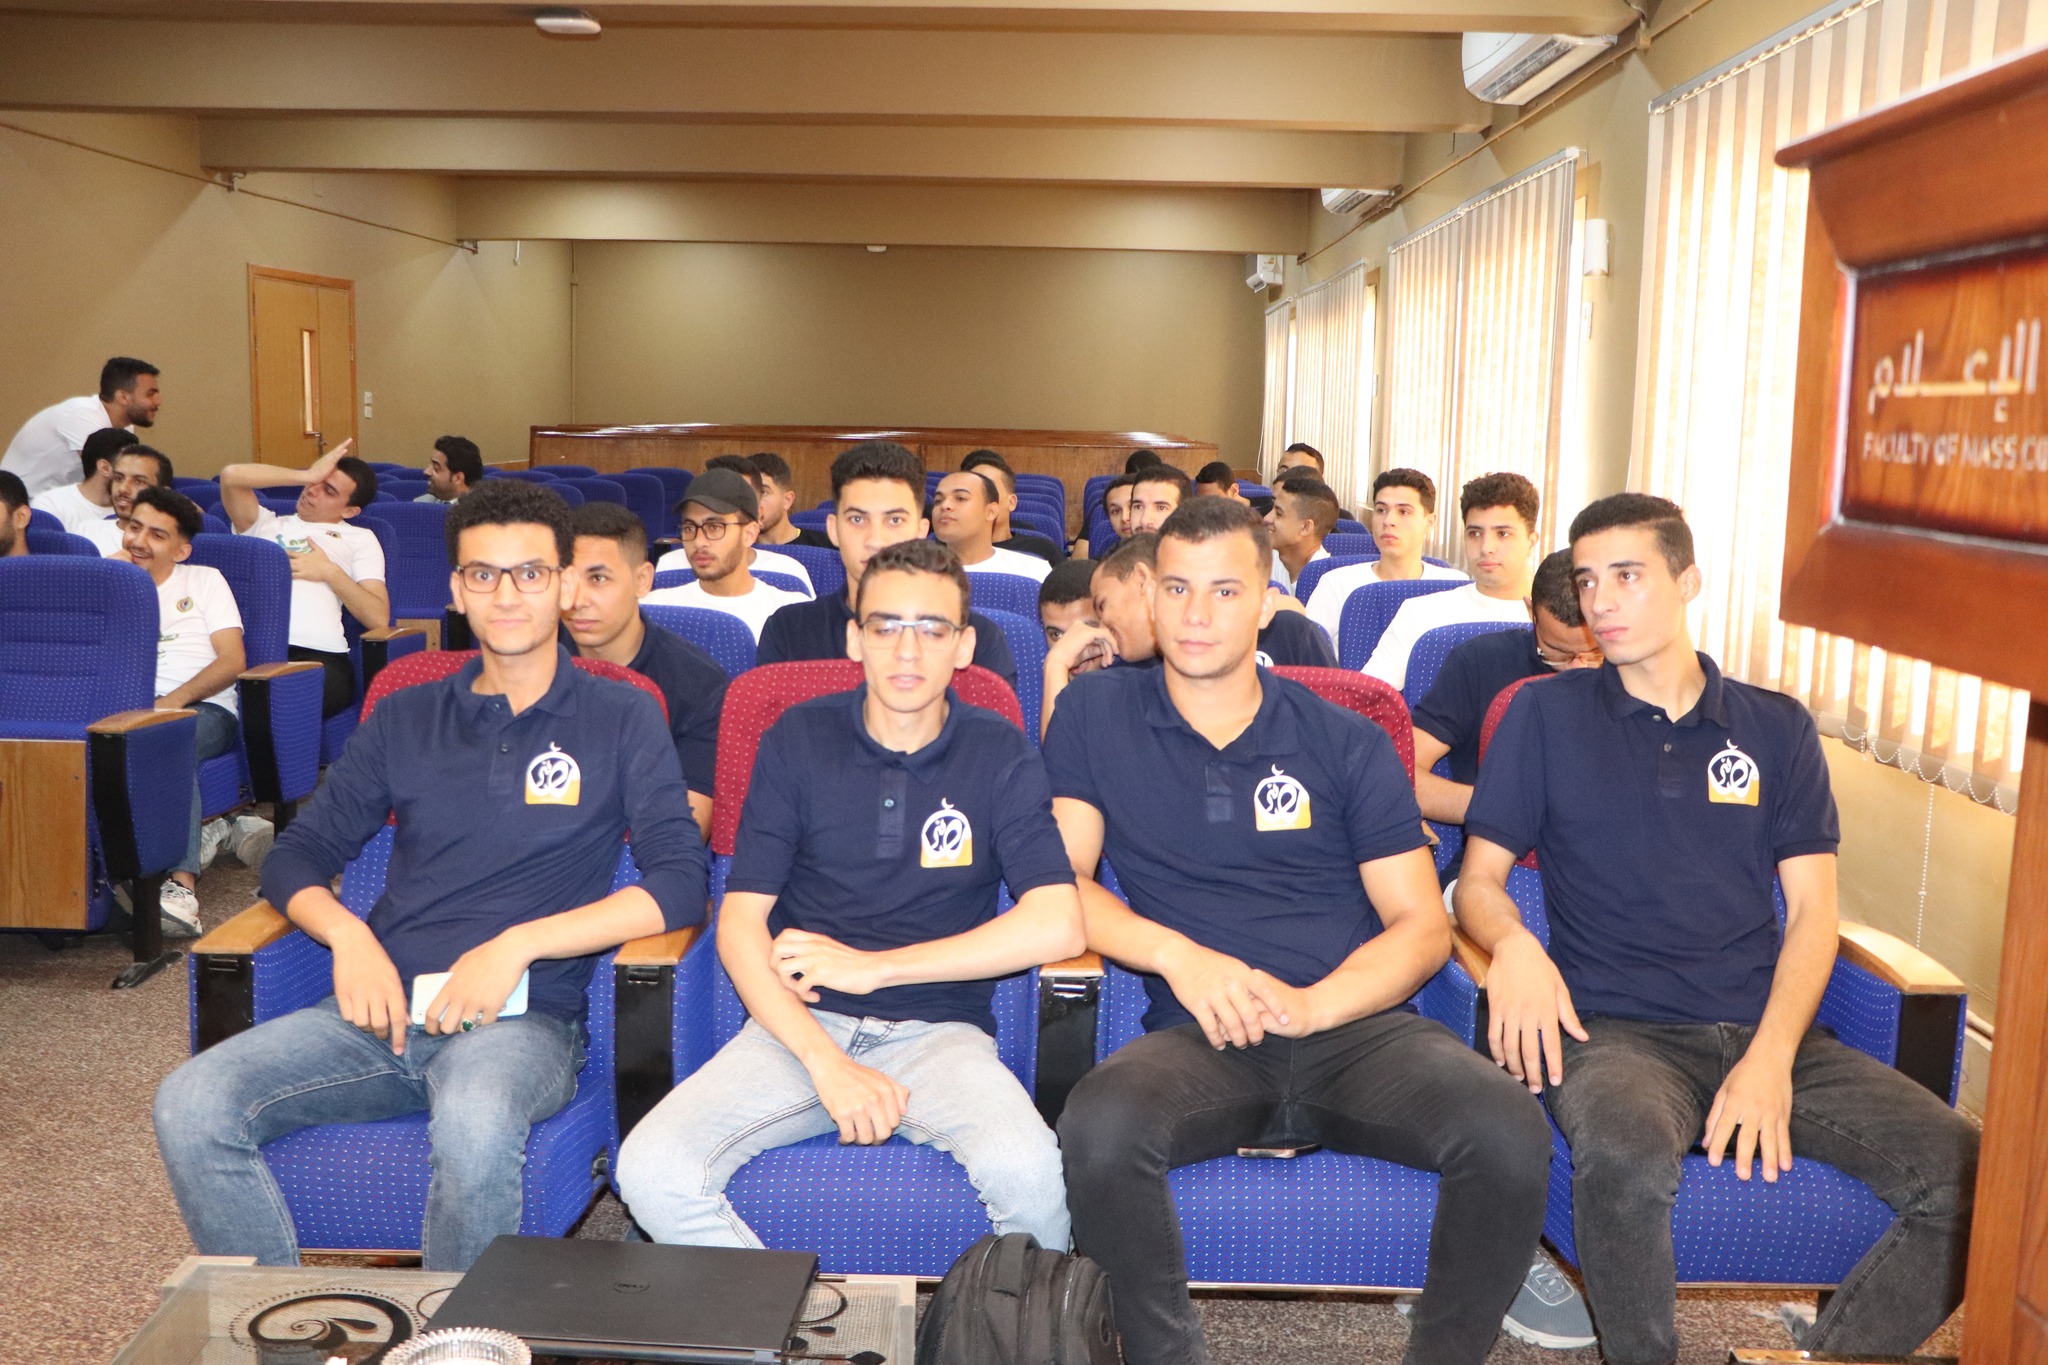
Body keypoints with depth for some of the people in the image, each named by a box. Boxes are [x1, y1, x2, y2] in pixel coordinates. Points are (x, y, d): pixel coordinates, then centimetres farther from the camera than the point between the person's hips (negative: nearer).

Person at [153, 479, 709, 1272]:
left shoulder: (620, 717, 6)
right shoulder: (405, 719, 17)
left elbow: (681, 883, -5)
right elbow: (296, 856, 17)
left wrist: (518, 943, -15)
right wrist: (349, 937, -5)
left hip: (523, 1016, -4)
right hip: (386, 1008, 4)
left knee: (476, 1120, -36)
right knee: (191, 1105, -20)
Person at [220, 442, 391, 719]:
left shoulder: (360, 539, 24)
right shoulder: (266, 524, 31)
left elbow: (379, 619, 11)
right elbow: (231, 477, 10)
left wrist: (329, 572, 2)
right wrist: (309, 474, 17)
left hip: (318, 654, -2)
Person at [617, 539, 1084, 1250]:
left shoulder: (1000, 755, 2)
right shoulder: (797, 741, 4)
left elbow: (1057, 926, -10)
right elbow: (740, 921, -1)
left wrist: (871, 966, -9)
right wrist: (826, 1060, -16)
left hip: (940, 1031, -1)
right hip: (798, 1024, 1)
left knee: (1028, 1171, -31)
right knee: (651, 1170, -24)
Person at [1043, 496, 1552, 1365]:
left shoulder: (1347, 744, 10)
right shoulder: (1097, 715, 9)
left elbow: (1424, 926, 7)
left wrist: (1310, 1005, -11)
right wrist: (1177, 955, -12)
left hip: (1356, 1026, 1)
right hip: (1198, 1037, -1)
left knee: (1509, 1134, -28)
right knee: (1097, 1128, -34)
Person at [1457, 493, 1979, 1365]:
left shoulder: (1777, 728, 14)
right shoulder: (1545, 716, 8)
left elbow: (1811, 913, 8)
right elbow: (1479, 881, 7)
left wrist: (1772, 1056, -9)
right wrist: (1513, 943, -17)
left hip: (1763, 1031, 3)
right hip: (1615, 1029, -3)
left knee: (1971, 1178, -18)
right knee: (1625, 1158, -36)